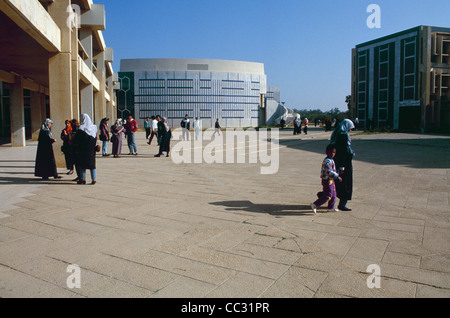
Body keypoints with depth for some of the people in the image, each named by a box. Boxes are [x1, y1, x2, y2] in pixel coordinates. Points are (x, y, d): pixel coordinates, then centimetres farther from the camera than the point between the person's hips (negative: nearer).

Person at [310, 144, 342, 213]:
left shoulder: (331, 160, 11)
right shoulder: (327, 161, -22)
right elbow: (329, 171, -29)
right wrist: (337, 176, -29)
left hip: (331, 180, 10)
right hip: (327, 180, -10)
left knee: (333, 194, 18)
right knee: (328, 196, -6)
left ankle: (331, 207, 29)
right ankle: (314, 205, -2)